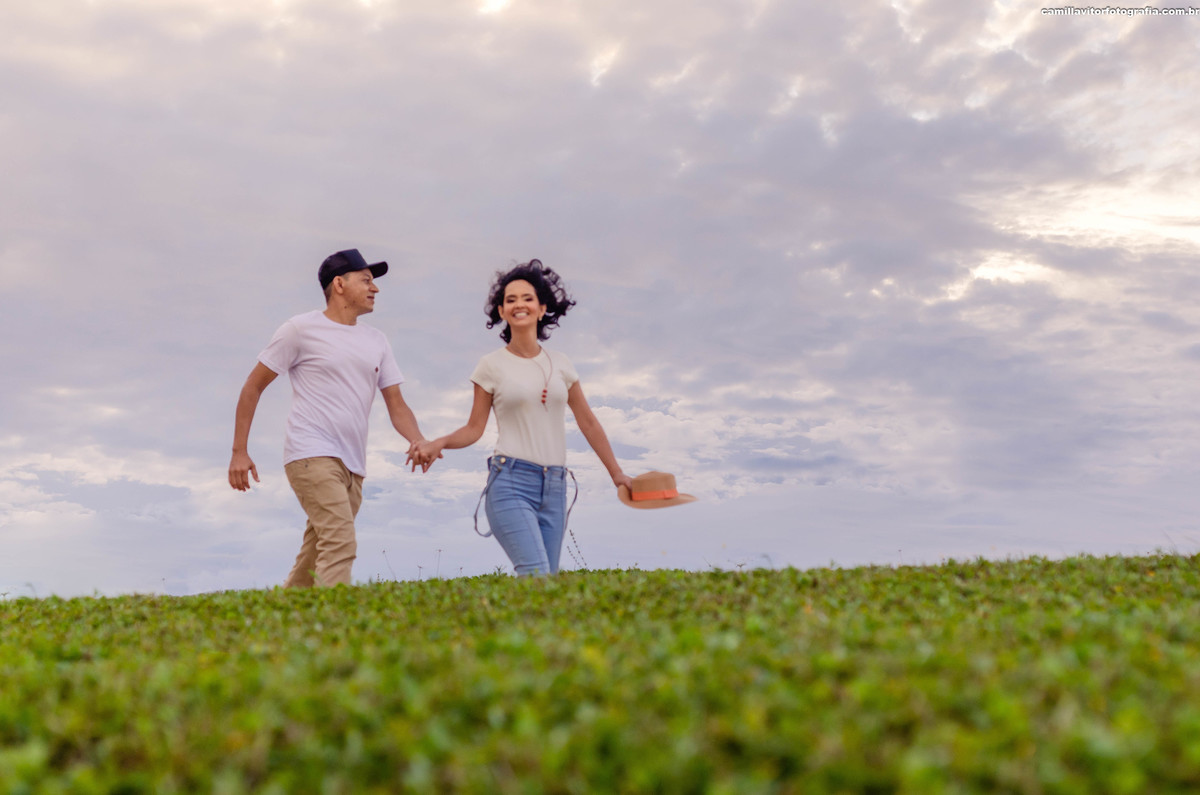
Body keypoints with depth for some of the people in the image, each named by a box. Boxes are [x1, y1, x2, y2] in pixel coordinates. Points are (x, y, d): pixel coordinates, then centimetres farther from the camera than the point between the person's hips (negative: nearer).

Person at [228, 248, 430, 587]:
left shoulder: (376, 341, 17)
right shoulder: (301, 329, 1)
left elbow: (396, 404, 14)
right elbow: (253, 387, 5)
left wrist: (418, 441, -8)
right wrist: (239, 452, -1)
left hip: (353, 466, 6)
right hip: (312, 455, -6)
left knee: (314, 562, 10)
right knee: (340, 545, -22)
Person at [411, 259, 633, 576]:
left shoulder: (560, 364, 11)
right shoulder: (492, 366, 3)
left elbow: (587, 422, 18)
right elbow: (474, 428, 6)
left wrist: (616, 472, 22)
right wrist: (439, 443, -13)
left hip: (553, 486, 4)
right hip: (511, 481, -4)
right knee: (537, 576, -22)